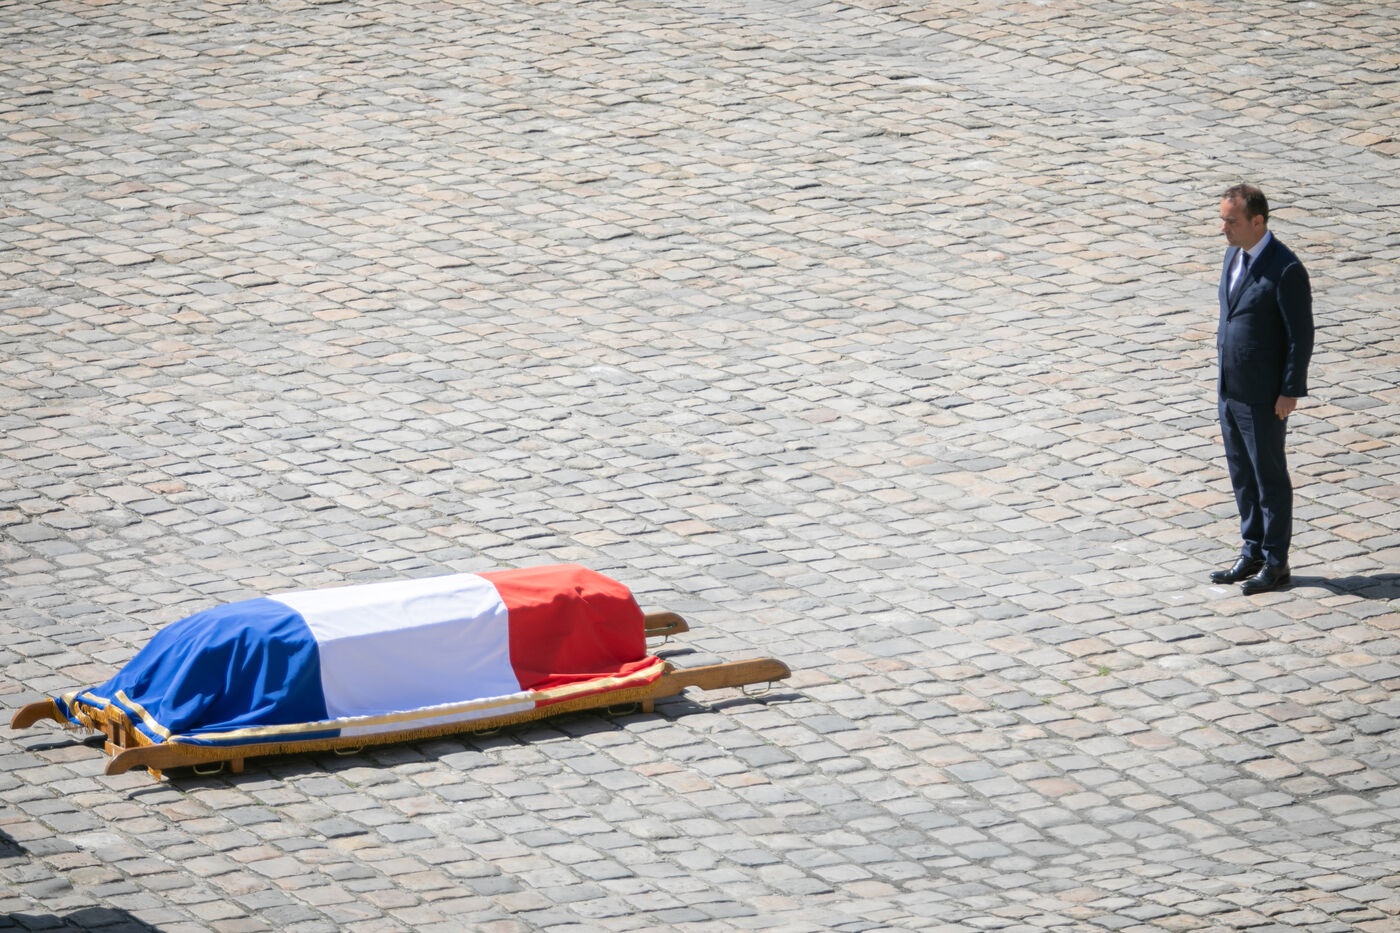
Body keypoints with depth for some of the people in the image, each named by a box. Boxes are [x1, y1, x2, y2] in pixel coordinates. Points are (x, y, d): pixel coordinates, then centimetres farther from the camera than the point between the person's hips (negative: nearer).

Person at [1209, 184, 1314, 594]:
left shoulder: (1286, 270, -20)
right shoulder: (1234, 255, 5)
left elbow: (1301, 334, -17)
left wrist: (1290, 392, -16)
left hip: (1264, 396, -8)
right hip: (1230, 389, 8)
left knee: (1269, 476, 4)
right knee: (1242, 475, 15)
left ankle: (1276, 563, 14)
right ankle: (1252, 555, 26)